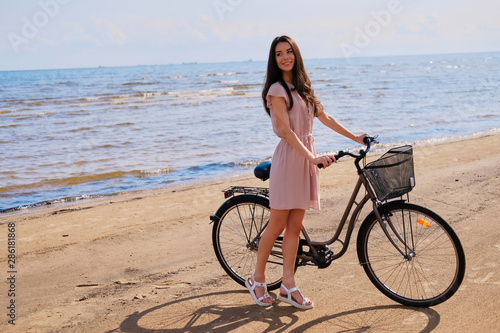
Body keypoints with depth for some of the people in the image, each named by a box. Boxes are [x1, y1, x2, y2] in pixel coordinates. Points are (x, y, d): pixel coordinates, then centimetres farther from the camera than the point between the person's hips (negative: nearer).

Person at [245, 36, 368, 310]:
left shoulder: (302, 87, 15)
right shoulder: (277, 89, -9)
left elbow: (325, 118, 20)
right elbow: (286, 130, -17)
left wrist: (355, 138, 21)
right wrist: (313, 157, -26)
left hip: (307, 157, 7)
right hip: (288, 156, -7)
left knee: (294, 227, 7)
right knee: (277, 225, 0)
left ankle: (288, 286, 12)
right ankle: (257, 279, 17)